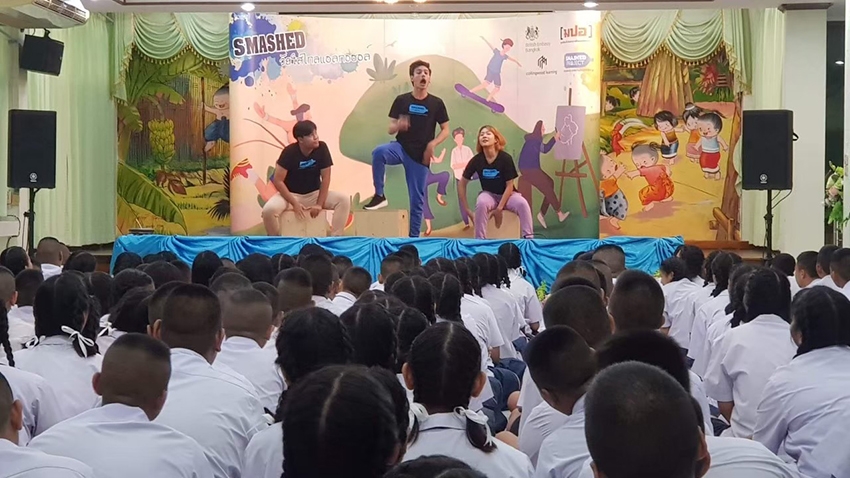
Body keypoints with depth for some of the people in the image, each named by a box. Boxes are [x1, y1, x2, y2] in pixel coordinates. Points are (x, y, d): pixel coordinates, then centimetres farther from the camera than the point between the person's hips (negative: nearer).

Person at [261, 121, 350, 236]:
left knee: (344, 201, -21)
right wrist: (295, 204, -23)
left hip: (314, 194, 3)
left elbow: (325, 177, -9)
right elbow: (278, 181, -18)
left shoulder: (322, 148, -14)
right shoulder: (290, 152, -20)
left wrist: (319, 204, -16)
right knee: (269, 210, -33)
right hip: (290, 194, -3)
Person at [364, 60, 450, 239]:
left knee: (417, 199, 3)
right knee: (378, 152, -34)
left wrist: (432, 144, -13)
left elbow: (445, 130, 5)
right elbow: (390, 129, 3)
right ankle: (379, 196, -20)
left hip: (420, 155, 0)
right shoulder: (401, 100, 2)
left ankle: (414, 237, 15)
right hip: (400, 147, 0)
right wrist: (398, 126, -21)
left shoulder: (436, 103, 1)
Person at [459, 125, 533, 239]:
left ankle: (528, 238, -28)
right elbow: (462, 184, -2)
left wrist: (499, 209, -19)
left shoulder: (505, 158, -17)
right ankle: (480, 240, -28)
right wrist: (467, 209, -7)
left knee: (522, 204, -33)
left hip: (506, 194, -1)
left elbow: (509, 185, -13)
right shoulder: (476, 160, -12)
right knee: (481, 203, -35)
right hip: (489, 194, 1)